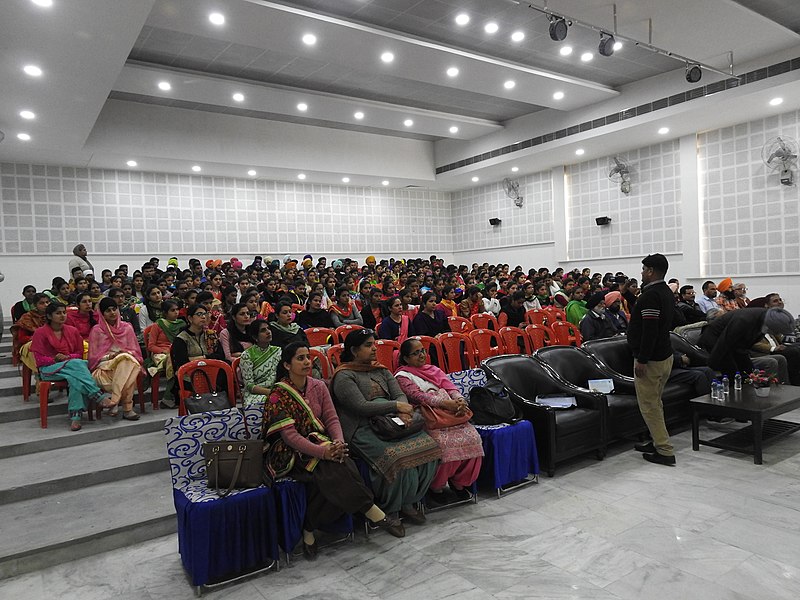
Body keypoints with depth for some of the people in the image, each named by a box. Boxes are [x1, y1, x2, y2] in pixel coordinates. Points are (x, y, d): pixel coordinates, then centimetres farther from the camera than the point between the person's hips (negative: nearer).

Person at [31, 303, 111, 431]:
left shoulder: (73, 331, 13)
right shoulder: (40, 333, 3)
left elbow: (80, 354, 12)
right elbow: (39, 359, -1)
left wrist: (67, 357, -9)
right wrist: (56, 359, -17)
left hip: (73, 365, 3)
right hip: (49, 369, -3)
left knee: (75, 377, -36)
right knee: (76, 364, -35)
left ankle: (75, 416, -42)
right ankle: (100, 397, -44)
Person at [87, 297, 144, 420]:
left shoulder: (127, 327, 13)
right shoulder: (97, 330, 6)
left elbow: (135, 350, 13)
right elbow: (93, 356, 4)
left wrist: (127, 353, -10)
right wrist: (110, 356, -12)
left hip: (127, 364, 2)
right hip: (104, 366, -2)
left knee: (128, 360, -36)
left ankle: (114, 401, -34)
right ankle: (127, 407, -37)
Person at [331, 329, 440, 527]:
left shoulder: (381, 370, 20)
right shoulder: (344, 376, -2)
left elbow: (400, 394, 10)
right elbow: (361, 407, -14)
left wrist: (403, 412, -13)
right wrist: (396, 406, -14)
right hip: (364, 430, -7)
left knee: (429, 446, -16)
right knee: (396, 458, -31)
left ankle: (408, 502, -1)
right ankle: (390, 511, -7)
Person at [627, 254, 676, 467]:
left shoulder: (650, 295, -20)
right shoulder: (667, 292, 12)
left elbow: (649, 331, -25)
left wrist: (641, 360, -22)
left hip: (650, 359, -10)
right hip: (665, 355, 10)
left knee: (649, 405, -2)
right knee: (655, 403, 18)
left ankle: (665, 451, 2)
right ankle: (658, 442, 26)